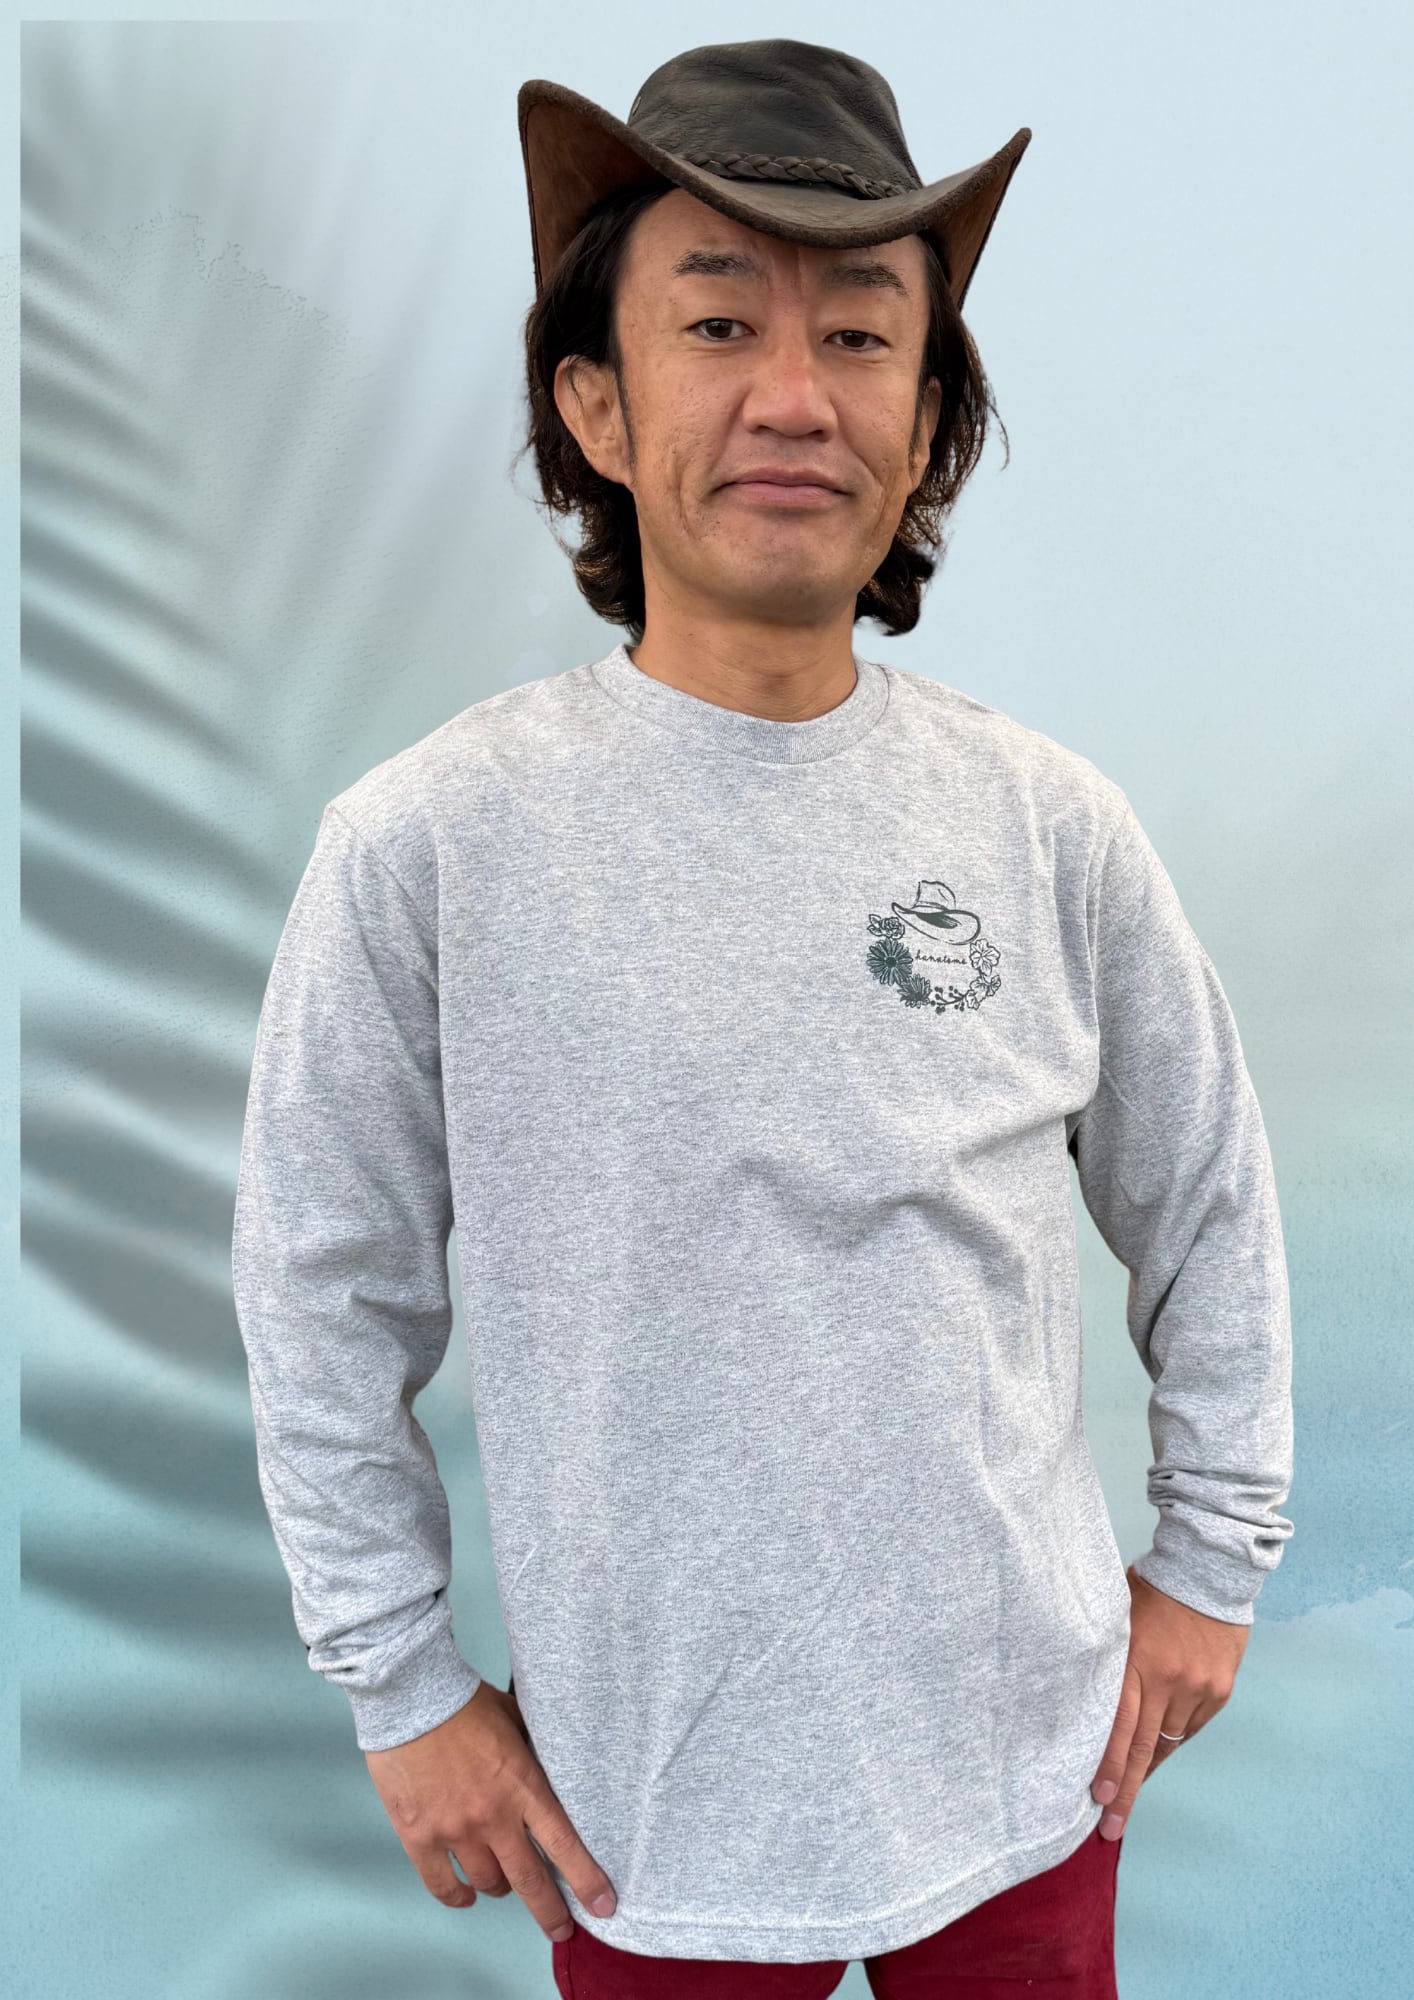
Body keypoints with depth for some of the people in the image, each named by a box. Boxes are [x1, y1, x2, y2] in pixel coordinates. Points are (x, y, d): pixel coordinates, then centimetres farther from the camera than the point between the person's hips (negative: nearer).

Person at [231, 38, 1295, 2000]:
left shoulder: (1052, 826, -8)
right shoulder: (426, 847, -16)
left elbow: (1208, 1210, 4)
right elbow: (323, 1303, -6)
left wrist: (1212, 1559, 7)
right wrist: (401, 1686, -2)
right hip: (650, 1818, -2)